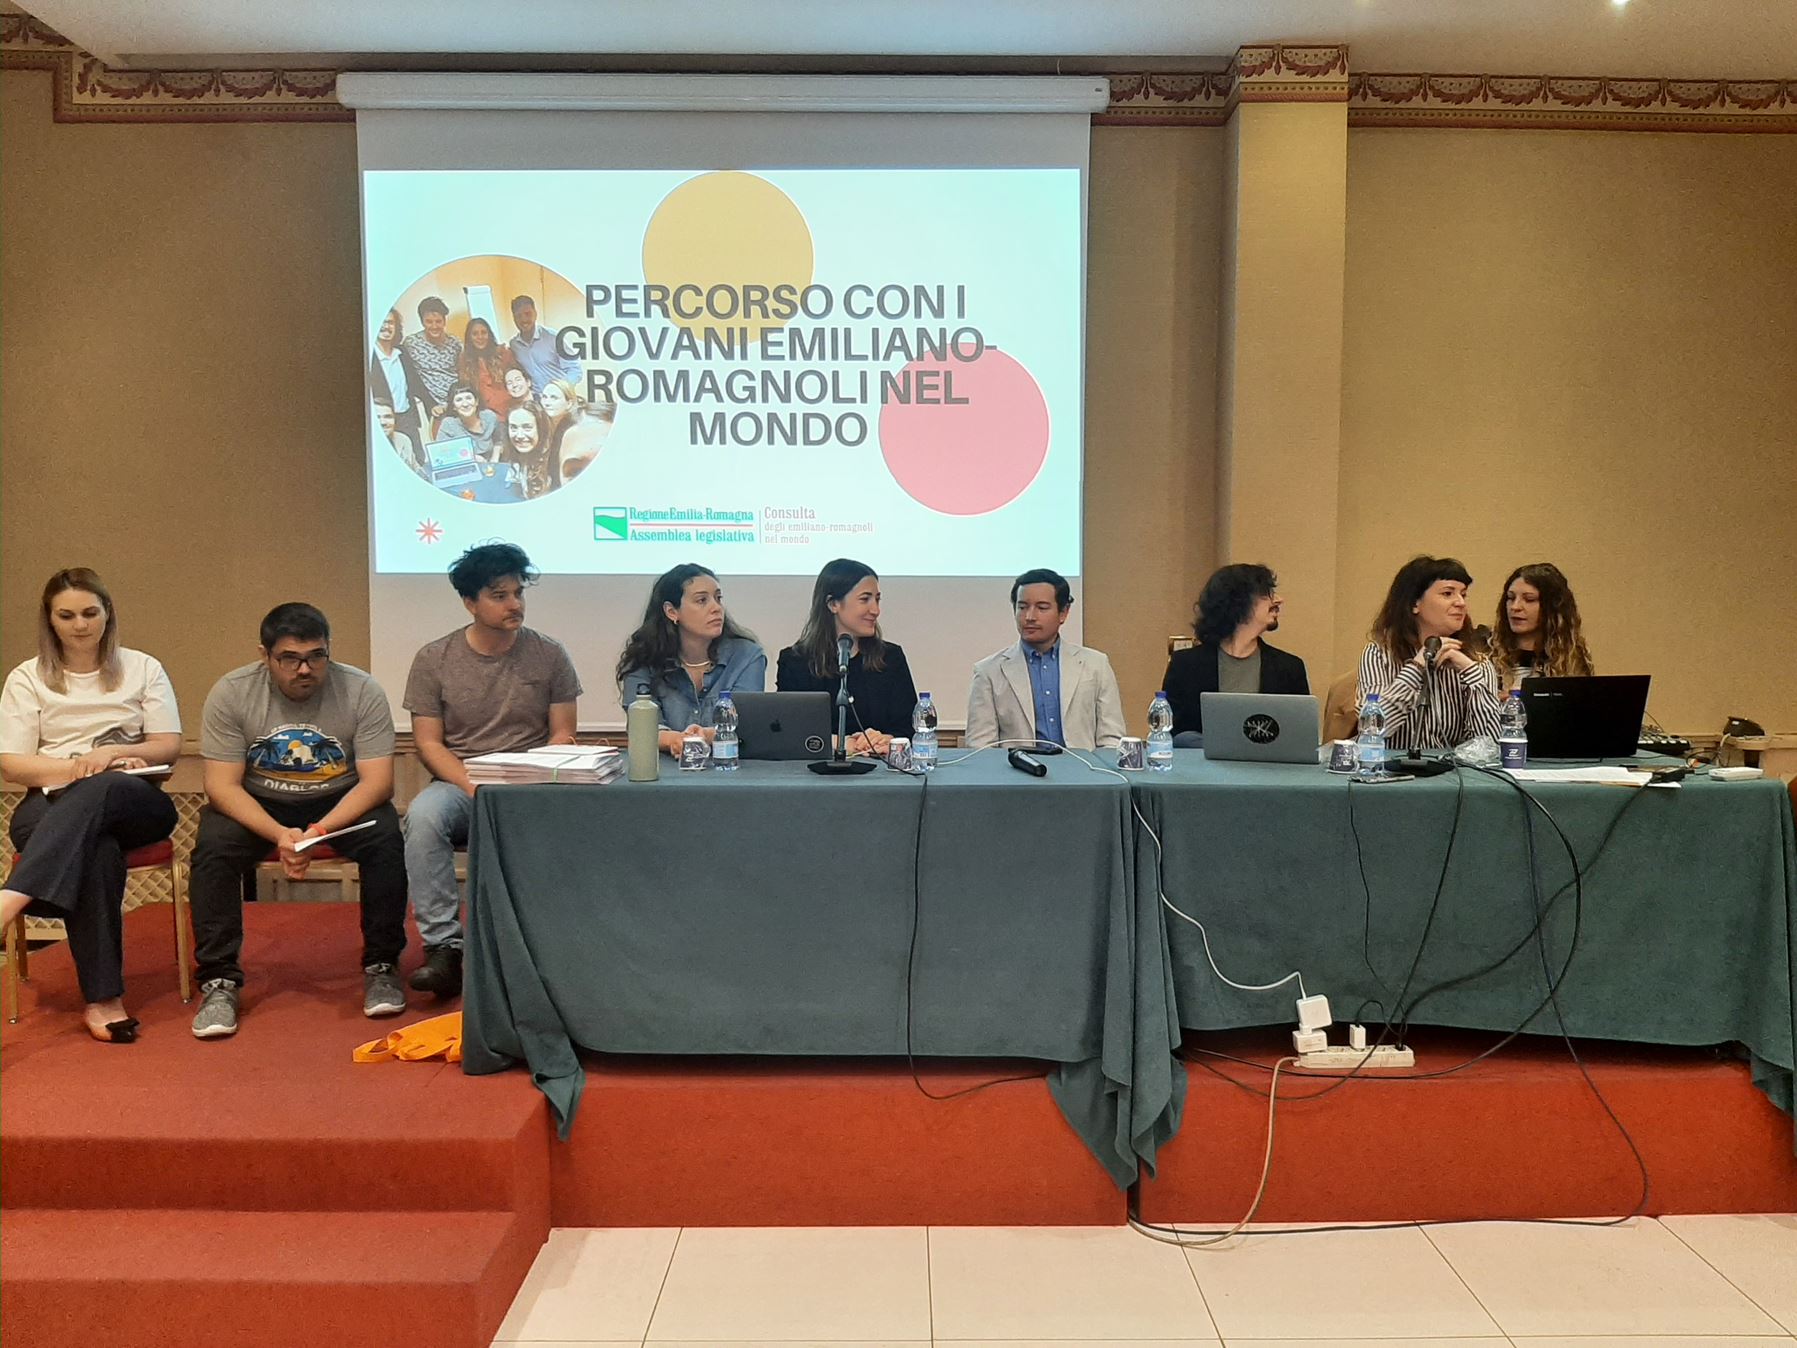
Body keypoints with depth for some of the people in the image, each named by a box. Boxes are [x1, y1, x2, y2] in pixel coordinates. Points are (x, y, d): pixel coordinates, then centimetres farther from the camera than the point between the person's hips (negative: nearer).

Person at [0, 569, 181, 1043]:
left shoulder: (142, 668, 14)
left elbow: (169, 747, 8)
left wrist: (111, 754, -11)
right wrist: (77, 766, -12)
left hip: (133, 801, 1)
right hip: (52, 806, 0)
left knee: (100, 789, -39)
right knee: (97, 852, -37)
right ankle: (103, 998, -39)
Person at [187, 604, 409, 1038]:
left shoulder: (362, 691, -15)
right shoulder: (230, 693, -13)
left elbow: (377, 781, -19)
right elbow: (222, 786, -16)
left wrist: (319, 831, -35)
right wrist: (279, 834, -33)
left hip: (340, 802, -1)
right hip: (258, 805, 1)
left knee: (386, 838, -29)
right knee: (213, 848, -28)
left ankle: (381, 966, -12)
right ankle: (219, 981, -15)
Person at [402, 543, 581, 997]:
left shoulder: (549, 654, 5)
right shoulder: (433, 659, 4)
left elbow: (563, 736, 6)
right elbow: (428, 742, 2)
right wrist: (473, 787, -15)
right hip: (459, 784, 0)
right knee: (423, 816, -34)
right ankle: (443, 947, -28)